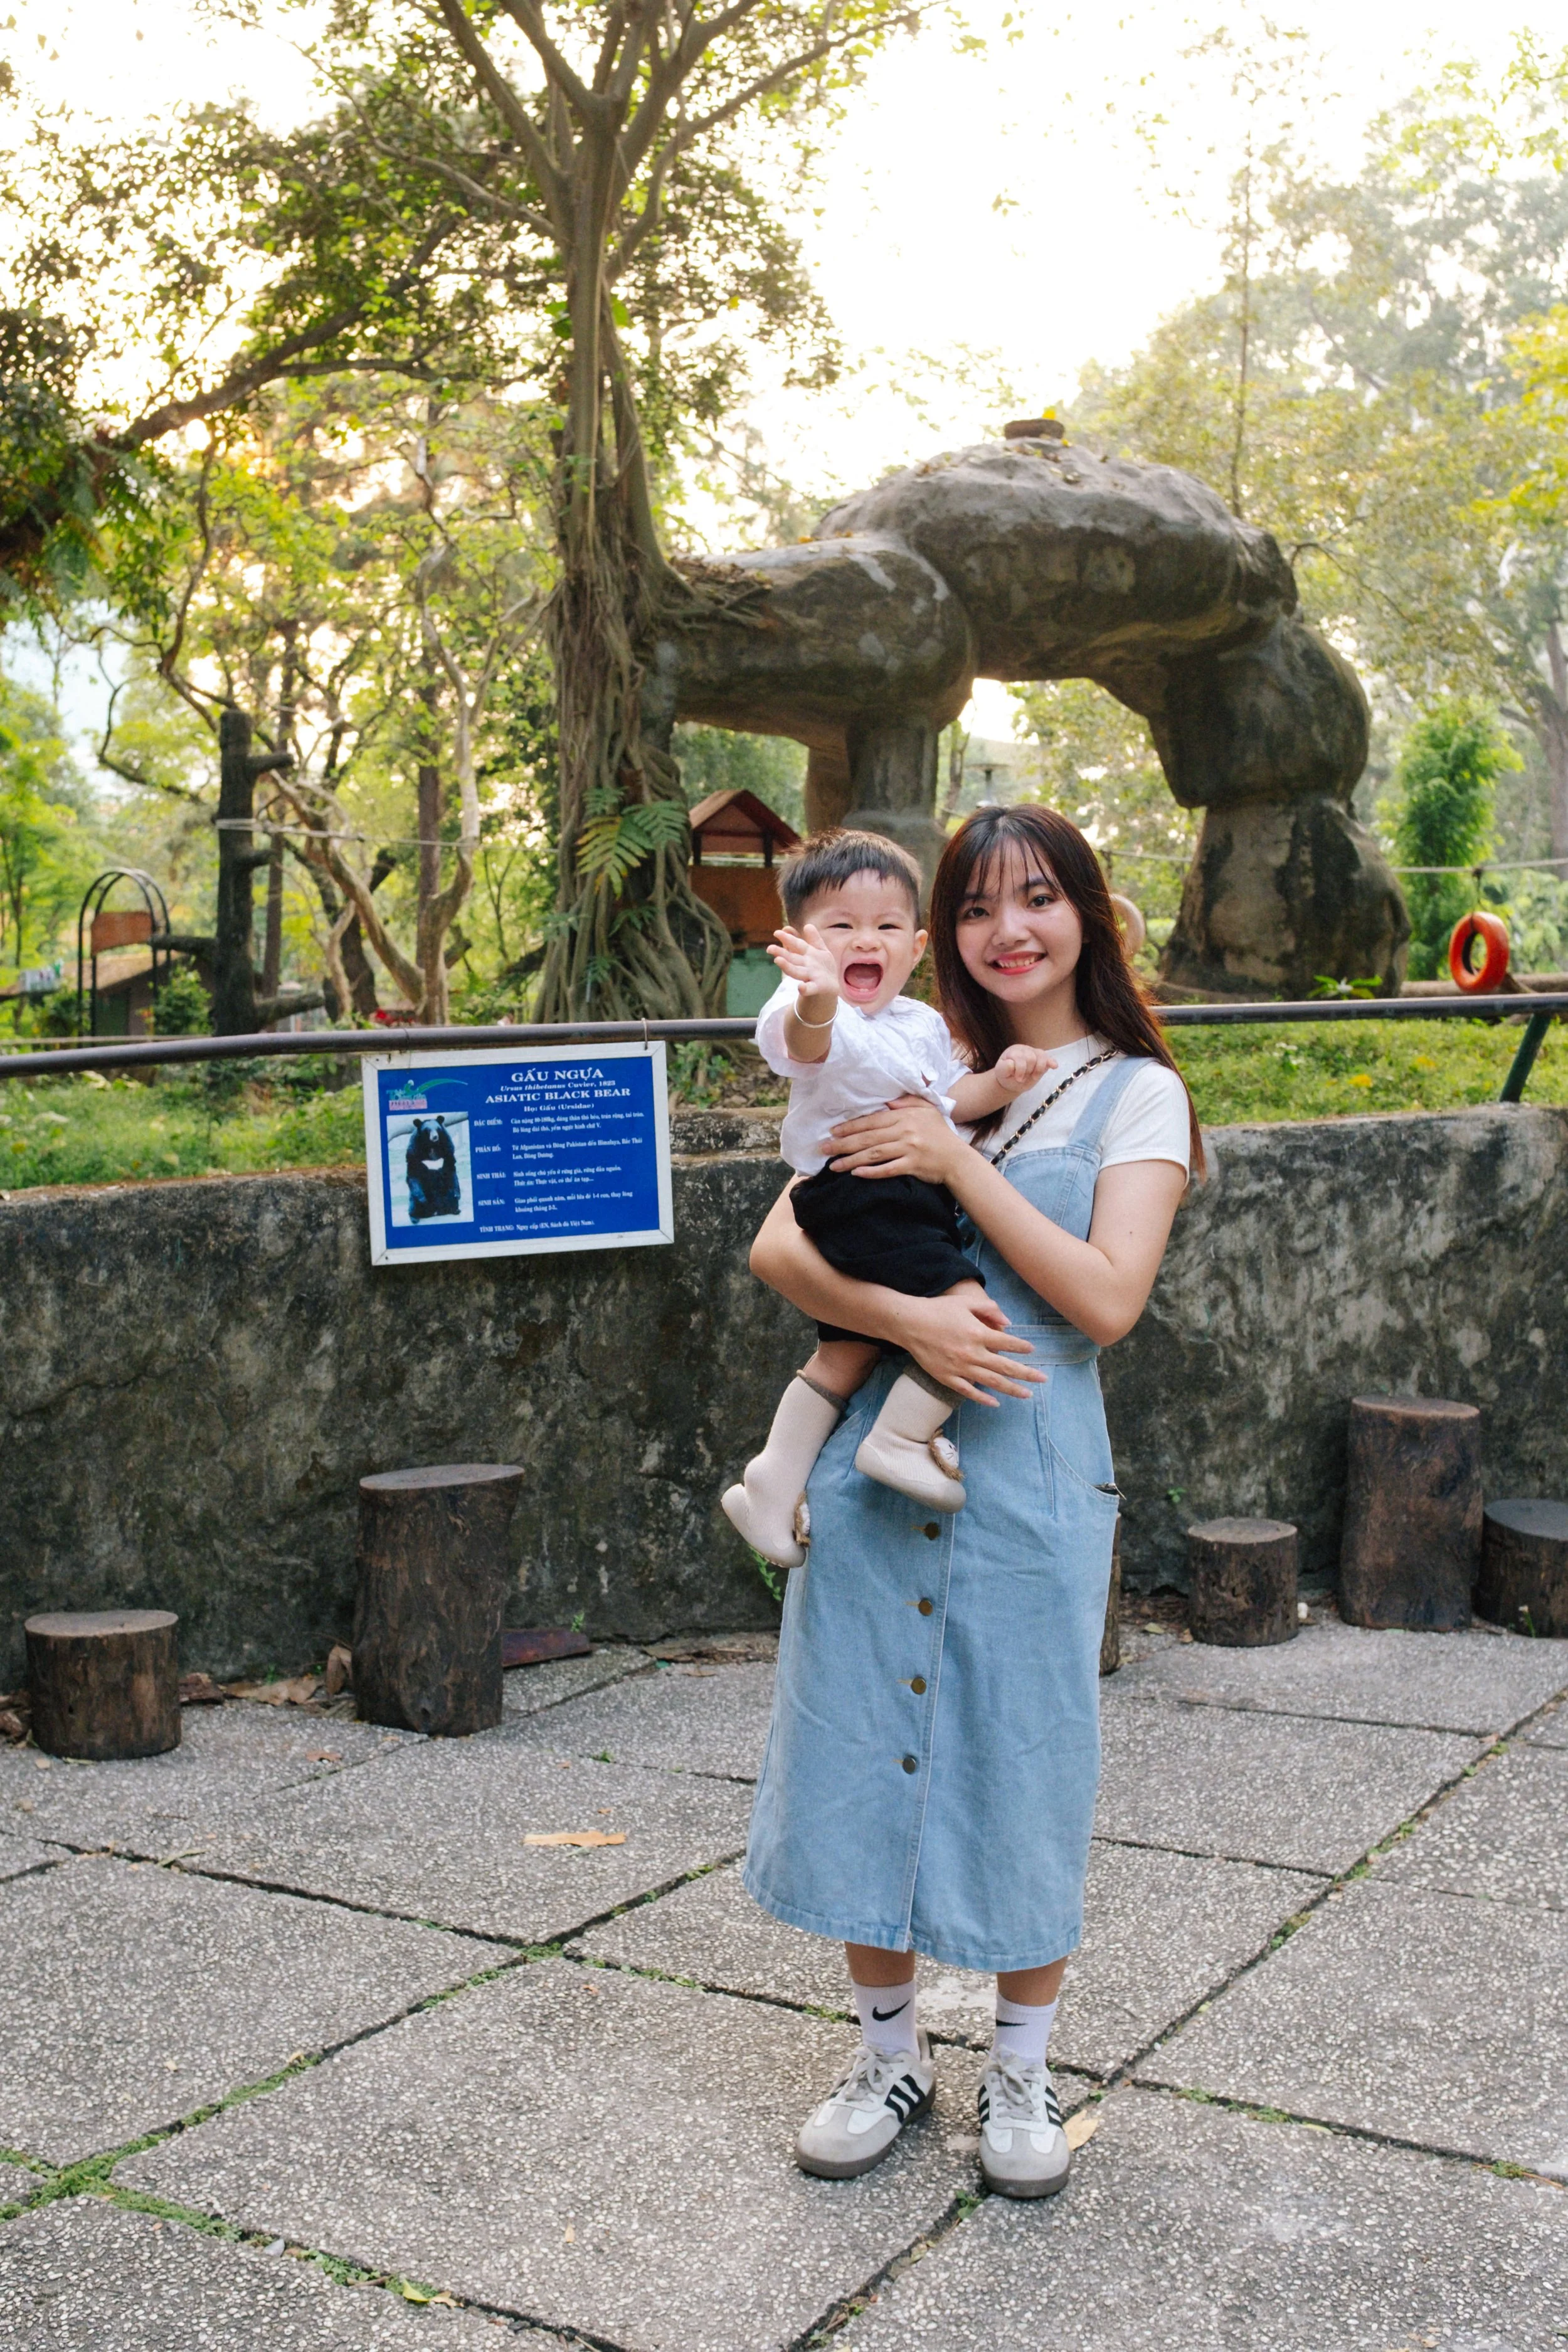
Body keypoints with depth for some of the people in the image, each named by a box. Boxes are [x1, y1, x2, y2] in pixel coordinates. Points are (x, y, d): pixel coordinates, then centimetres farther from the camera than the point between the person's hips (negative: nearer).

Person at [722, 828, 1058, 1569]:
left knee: (848, 1350, 17)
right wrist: (815, 1002, -60)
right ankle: (900, 1439, -6)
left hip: (916, 1198, 10)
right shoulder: (813, 1014, -14)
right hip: (858, 1197, -10)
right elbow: (804, 1042, -37)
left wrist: (997, 1080, 0)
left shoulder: (923, 1024, 18)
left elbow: (951, 1098, 20)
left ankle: (775, 1477, 26)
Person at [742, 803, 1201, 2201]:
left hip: (1031, 1471, -3)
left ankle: (1022, 2076, 27)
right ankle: (892, 2055, 29)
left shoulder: (1136, 1092, 2)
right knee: (866, 1755, 9)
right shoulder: (914, 1075, 9)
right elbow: (779, 1247, -1)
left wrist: (960, 1164, -15)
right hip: (877, 1461, 3)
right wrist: (907, 1317, -19)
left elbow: (1107, 1299, -11)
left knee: (1020, 1765, 6)